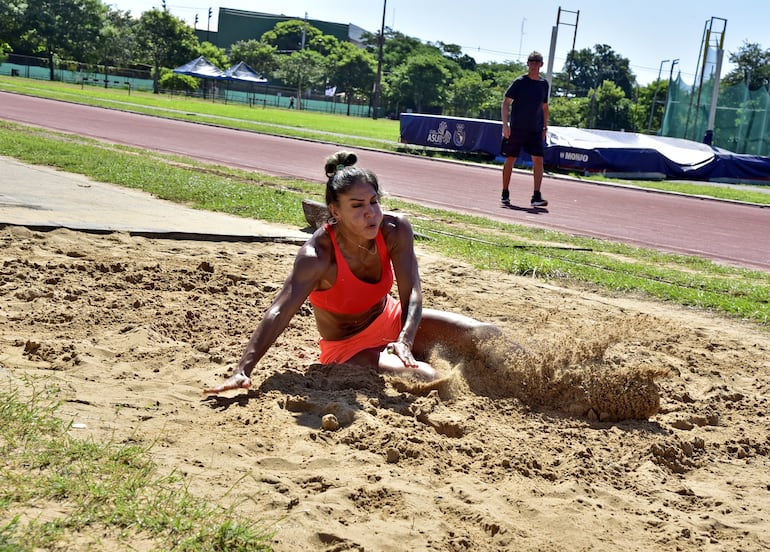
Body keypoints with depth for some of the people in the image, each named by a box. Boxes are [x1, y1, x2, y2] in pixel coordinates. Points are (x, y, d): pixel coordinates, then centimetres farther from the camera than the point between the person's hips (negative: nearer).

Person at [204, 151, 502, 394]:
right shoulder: (318, 255, -32)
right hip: (347, 346, -5)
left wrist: (405, 339, -39)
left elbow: (411, 292, -21)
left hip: (391, 320, 5)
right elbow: (279, 313, -39)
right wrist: (242, 371, -49)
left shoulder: (395, 229, -20)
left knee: (486, 336, -4)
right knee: (425, 380, -28)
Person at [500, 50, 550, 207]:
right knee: (510, 160, 4)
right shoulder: (519, 82, -4)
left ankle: (536, 197, -10)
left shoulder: (544, 84, 9)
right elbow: (505, 103, -5)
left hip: (535, 130, 3)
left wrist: (545, 128, 15)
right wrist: (505, 124, -14)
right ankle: (505, 194, 18)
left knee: (538, 160, -10)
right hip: (516, 129, -3)